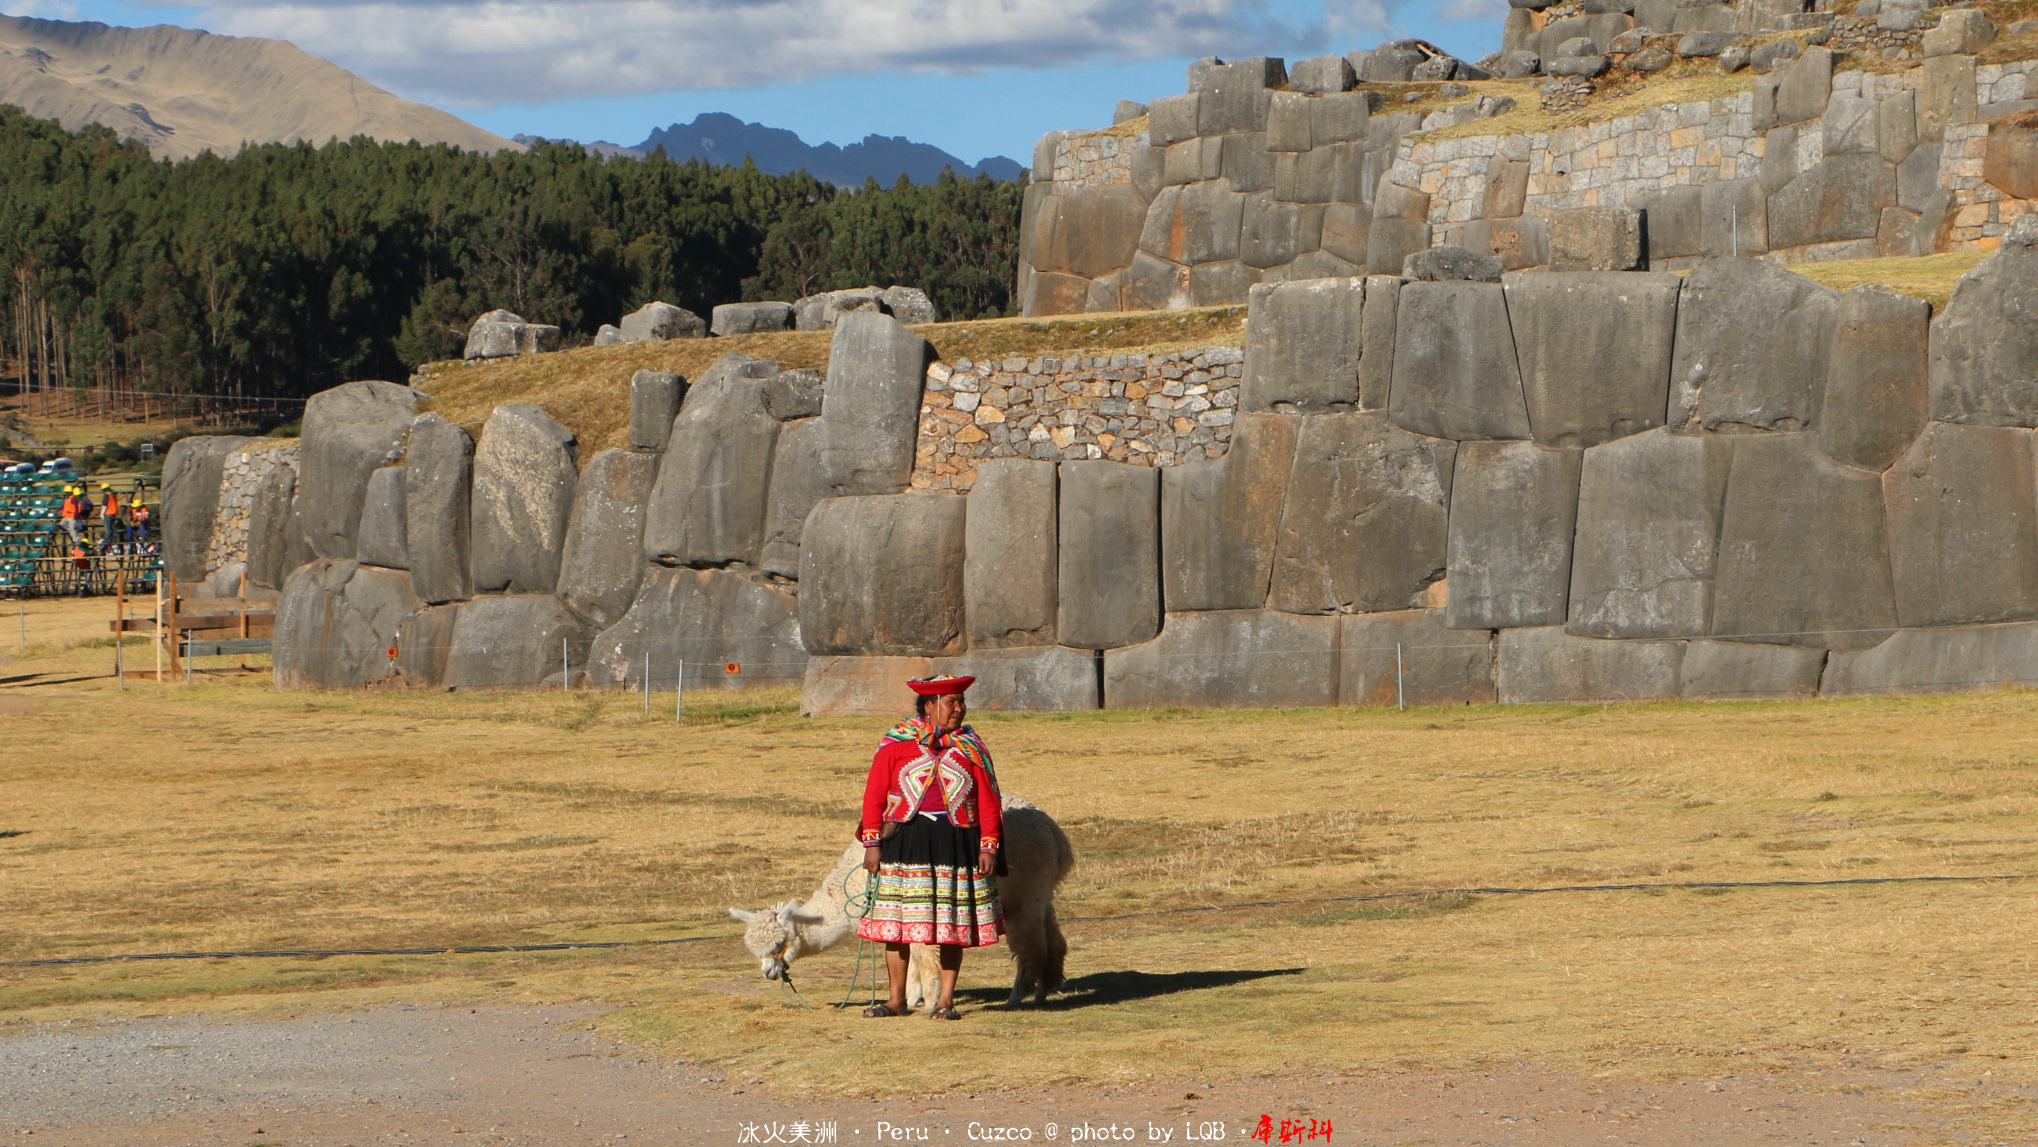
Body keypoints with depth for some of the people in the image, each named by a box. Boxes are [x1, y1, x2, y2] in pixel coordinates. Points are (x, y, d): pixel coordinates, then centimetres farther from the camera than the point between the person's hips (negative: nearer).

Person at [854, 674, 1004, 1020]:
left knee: (953, 926, 2)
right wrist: (872, 843, -3)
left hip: (957, 843, 1)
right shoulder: (895, 745, 3)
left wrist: (989, 847, 0)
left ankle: (945, 1000, 11)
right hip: (905, 839, -1)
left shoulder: (971, 748, 8)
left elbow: (988, 801, 7)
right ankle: (896, 999, 12)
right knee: (895, 924, 1)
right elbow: (874, 796, 3)